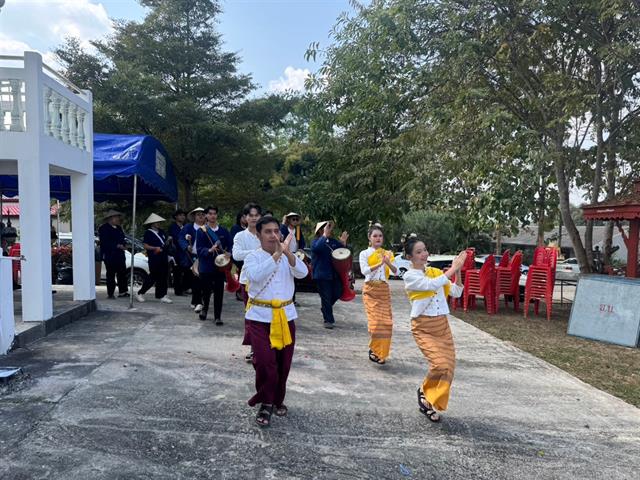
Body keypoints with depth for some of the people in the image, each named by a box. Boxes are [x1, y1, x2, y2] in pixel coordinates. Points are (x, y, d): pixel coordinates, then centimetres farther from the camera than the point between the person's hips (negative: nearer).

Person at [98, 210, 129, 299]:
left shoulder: (118, 228, 17)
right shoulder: (103, 228, -6)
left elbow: (122, 239, 20)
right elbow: (104, 242, -15)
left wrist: (122, 244, -3)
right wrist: (117, 245, -20)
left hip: (120, 255, 7)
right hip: (109, 256, -7)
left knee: (122, 274, 4)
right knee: (111, 275, -2)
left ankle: (122, 292, 10)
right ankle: (110, 294, 5)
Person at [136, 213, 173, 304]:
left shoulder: (161, 232, 18)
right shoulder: (148, 233, -1)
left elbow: (165, 243, 25)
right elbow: (145, 245, -7)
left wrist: (168, 243, 3)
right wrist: (155, 248, -19)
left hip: (163, 258, 6)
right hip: (154, 259, -6)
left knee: (163, 277, 4)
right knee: (153, 277, -3)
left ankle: (163, 296, 8)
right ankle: (140, 293, 11)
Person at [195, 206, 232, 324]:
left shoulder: (223, 231, 5)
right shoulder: (201, 231, -2)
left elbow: (229, 246, 5)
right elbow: (199, 249, -8)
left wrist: (228, 253, -16)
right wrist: (209, 250, -27)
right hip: (206, 266, -1)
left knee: (219, 292, 1)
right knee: (206, 290, 11)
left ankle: (217, 316, 12)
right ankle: (204, 308, 41)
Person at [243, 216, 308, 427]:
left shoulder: (287, 257, 5)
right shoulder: (253, 257, -4)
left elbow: (302, 273, -13)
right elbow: (257, 275, -25)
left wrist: (287, 252, -26)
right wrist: (277, 254, -27)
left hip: (286, 316, 3)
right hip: (260, 317, -3)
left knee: (283, 362, 10)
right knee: (265, 361, -12)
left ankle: (278, 399, 33)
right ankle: (265, 403, 9)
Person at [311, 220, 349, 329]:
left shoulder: (333, 241, 10)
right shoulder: (316, 241, -8)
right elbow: (316, 248, -31)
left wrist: (343, 243, -7)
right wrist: (325, 235, -31)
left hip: (334, 274, 6)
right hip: (322, 275, -6)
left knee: (337, 293, 11)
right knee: (326, 297, 1)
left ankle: (325, 308, 38)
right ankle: (328, 320, 12)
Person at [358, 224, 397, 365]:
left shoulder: (387, 254, 8)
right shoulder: (364, 253, 1)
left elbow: (396, 272, -3)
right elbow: (364, 271, -15)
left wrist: (388, 263, -23)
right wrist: (379, 264, -28)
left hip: (384, 290, 3)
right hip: (370, 289, -3)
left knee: (386, 322, 0)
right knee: (375, 320, -12)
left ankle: (381, 352, 16)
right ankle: (374, 350, 7)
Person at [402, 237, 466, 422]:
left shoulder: (435, 272, 8)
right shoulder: (409, 276, -8)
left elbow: (456, 293, 5)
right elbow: (432, 285, -25)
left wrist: (458, 272, -7)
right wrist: (453, 268, -20)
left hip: (442, 325, 6)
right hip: (423, 328, -6)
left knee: (449, 366, 2)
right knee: (440, 364, -20)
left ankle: (430, 402, 24)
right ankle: (424, 390, 11)